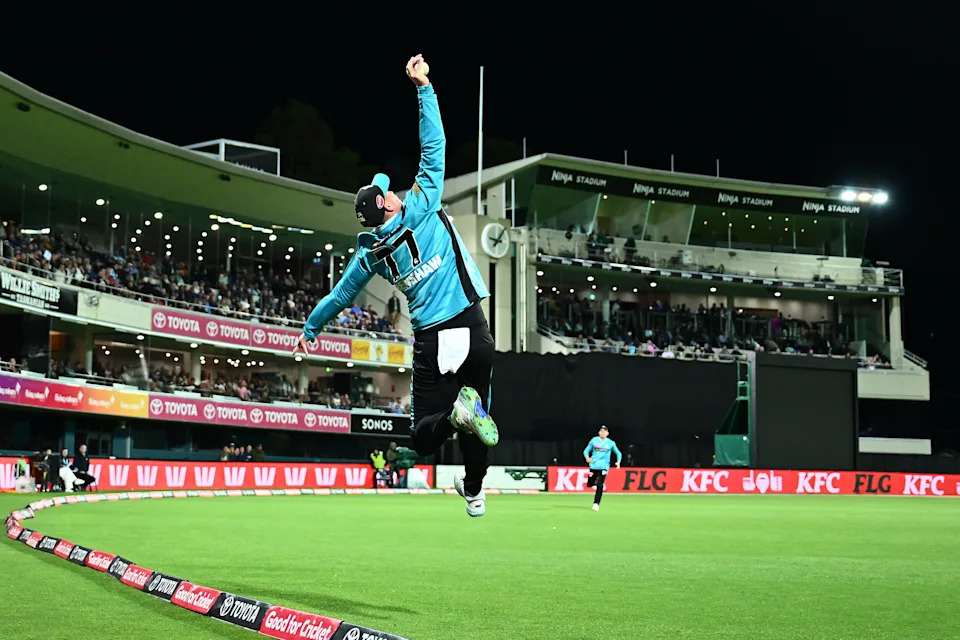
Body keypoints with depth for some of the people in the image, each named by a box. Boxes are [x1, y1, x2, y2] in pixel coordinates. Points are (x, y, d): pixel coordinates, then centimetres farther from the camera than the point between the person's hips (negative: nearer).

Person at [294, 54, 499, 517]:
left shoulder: (369, 253, 6)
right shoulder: (422, 207, -2)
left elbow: (339, 296, 20)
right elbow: (433, 147, -1)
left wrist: (310, 329, 36)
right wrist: (423, 87, 6)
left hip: (432, 342, 1)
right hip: (472, 330, -1)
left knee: (424, 438, 2)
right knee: (475, 418, 19)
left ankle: (458, 410, -31)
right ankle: (474, 492, 21)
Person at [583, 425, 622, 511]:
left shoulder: (610, 443, 5)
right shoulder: (594, 440, 4)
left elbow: (618, 453, 13)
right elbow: (586, 450, 8)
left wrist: (618, 462, -5)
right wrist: (587, 457, -14)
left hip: (603, 467, -1)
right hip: (593, 466, 1)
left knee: (600, 485, -12)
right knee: (590, 484, -1)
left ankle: (596, 504, -5)